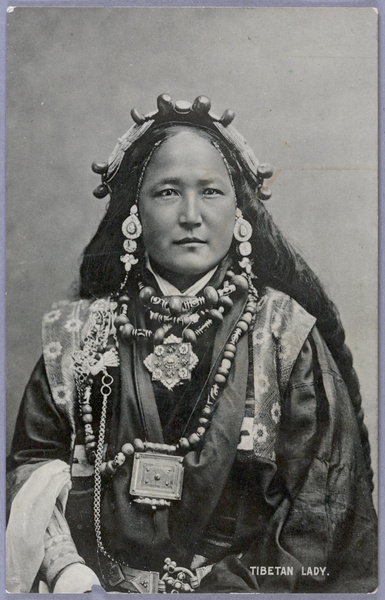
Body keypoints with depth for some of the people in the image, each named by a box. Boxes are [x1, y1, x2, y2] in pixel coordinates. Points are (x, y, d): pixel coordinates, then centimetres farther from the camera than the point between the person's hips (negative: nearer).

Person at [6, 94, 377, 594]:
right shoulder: (78, 332, 4)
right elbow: (34, 458, 6)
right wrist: (70, 572, -8)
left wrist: (228, 582, -10)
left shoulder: (285, 333, -2)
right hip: (99, 578, 1)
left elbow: (324, 500, -2)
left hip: (243, 581, 0)